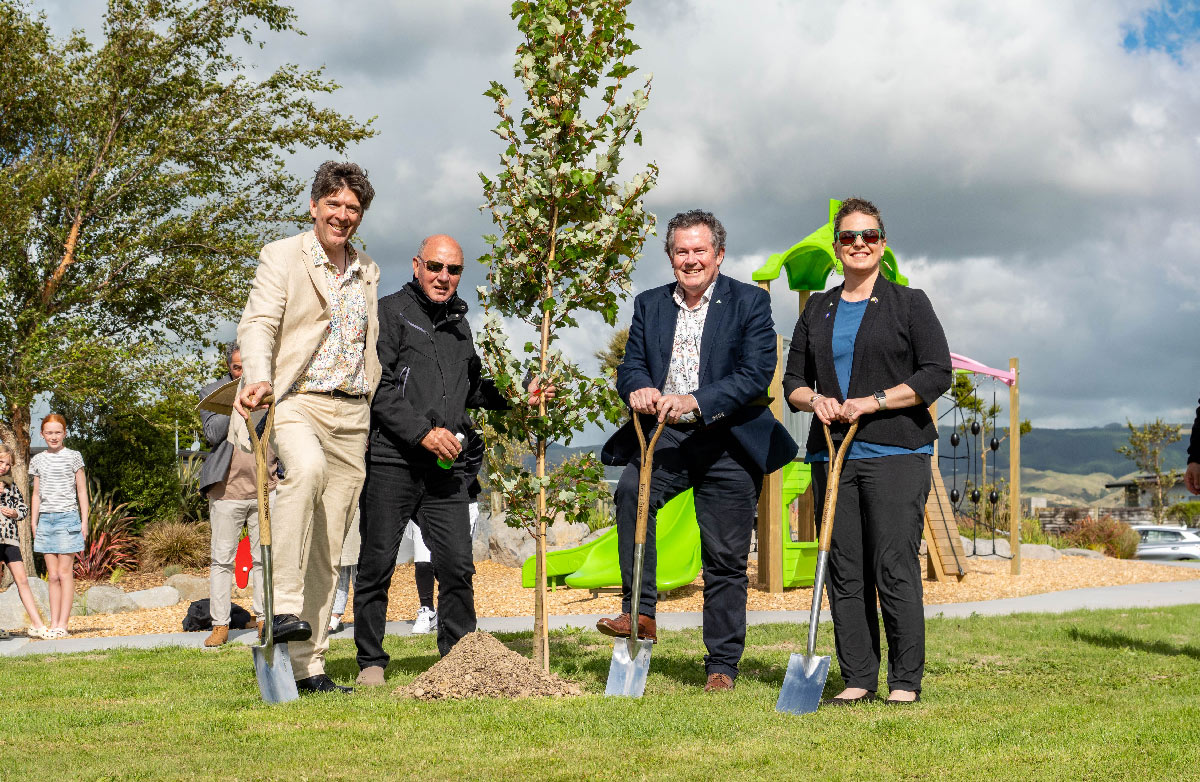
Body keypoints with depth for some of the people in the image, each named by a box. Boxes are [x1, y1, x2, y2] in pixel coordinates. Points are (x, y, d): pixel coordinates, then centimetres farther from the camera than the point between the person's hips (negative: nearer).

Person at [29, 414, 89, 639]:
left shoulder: (73, 457, 2)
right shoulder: (38, 460, 12)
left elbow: (82, 491, 3)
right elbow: (36, 494, 16)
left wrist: (84, 520, -2)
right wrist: (33, 523, 11)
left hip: (67, 518, -3)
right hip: (45, 519, 4)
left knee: (65, 572, -5)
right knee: (53, 575, 4)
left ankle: (62, 624, -3)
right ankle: (53, 624, 5)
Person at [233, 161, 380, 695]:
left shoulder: (368, 271, 19)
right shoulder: (282, 257, 3)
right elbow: (258, 324, -10)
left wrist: (377, 410, 16)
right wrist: (259, 378, -29)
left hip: (352, 415, 5)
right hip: (296, 401, -5)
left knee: (328, 549, 4)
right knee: (306, 466, -39)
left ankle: (309, 667, 9)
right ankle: (285, 606, -34)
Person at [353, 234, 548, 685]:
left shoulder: (458, 324, 21)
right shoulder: (390, 311, 0)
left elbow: (472, 388, 31)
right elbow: (377, 386, -9)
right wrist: (423, 432, -16)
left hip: (445, 465, 5)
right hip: (391, 461, -5)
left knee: (458, 566, 1)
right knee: (377, 565, 1)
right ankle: (370, 661, 12)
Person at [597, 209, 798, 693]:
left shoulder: (750, 303, -1)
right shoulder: (649, 305, 13)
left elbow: (756, 375, -11)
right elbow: (630, 364, 9)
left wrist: (696, 401, -24)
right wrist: (639, 388, -17)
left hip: (727, 443, -2)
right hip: (663, 436, 2)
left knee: (726, 559, 3)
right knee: (631, 492, -30)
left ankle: (722, 666, 15)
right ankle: (639, 612, -25)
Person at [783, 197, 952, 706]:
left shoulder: (910, 304, 5)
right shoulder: (817, 311, 17)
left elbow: (937, 374, -3)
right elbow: (793, 380, 19)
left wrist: (874, 402, -12)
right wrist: (814, 399, -4)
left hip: (896, 453, -4)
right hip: (832, 454, 4)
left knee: (895, 566, -8)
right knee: (844, 569, 3)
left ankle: (905, 680, 1)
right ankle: (857, 679, 10)